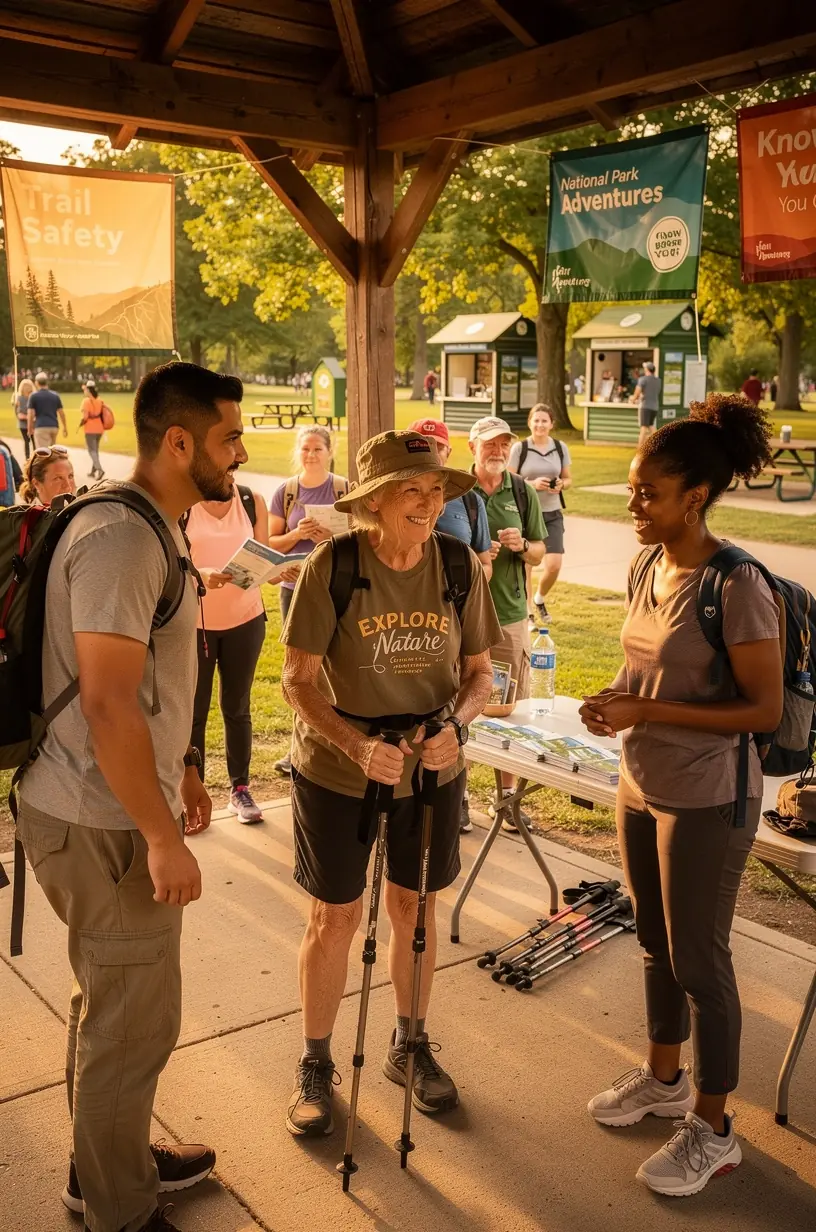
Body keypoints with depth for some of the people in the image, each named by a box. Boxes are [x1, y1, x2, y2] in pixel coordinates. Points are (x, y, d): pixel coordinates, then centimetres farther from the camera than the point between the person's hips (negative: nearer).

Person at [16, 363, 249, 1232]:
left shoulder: (149, 528, 10)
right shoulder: (121, 539, -23)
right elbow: (108, 704, -26)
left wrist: (177, 767, 21)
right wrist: (162, 838, -21)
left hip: (114, 809, 10)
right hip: (103, 825, -10)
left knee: (110, 1002, 23)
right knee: (134, 1021, 5)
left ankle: (110, 1161, 42)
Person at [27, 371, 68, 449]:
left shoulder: (33, 396, -2)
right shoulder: (55, 395, 10)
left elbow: (31, 415, -6)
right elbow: (61, 413, 10)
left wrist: (30, 429, 5)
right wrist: (65, 427, 19)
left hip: (41, 427, -5)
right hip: (54, 426, 5)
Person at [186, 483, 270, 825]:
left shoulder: (253, 502, -1)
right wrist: (200, 575, -34)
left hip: (245, 620, 2)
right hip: (193, 623, -2)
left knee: (237, 707, 12)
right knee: (193, 711, 6)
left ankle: (240, 789, 21)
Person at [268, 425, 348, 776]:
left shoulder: (345, 490, -1)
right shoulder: (285, 492, 5)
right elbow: (270, 543, 5)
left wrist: (332, 539, -19)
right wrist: (297, 534, -14)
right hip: (294, 587, 3)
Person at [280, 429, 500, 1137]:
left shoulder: (461, 566, -9)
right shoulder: (332, 565, -18)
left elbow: (480, 671, 0)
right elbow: (298, 679, -16)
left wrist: (456, 723, -21)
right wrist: (359, 747, -30)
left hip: (432, 771, 3)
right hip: (337, 771, -3)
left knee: (414, 908, 17)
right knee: (334, 919, 9)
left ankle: (411, 1047, 40)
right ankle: (316, 1065, 31)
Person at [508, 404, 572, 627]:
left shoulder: (560, 448, 3)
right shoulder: (519, 448, -6)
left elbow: (568, 478, 12)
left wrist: (561, 485, -10)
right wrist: (532, 484, -20)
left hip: (552, 514, 2)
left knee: (554, 565, -7)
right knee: (525, 565, 3)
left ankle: (540, 599, 25)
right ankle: (528, 612, 21)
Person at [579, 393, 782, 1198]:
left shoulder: (736, 587, -21)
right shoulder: (647, 567, 2)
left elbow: (766, 710, -19)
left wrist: (648, 712, -23)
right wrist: (615, 698, -5)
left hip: (706, 799, -7)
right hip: (641, 786, 7)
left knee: (698, 959, 6)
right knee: (656, 945, 21)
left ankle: (712, 1132, 24)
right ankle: (663, 1078, 42)